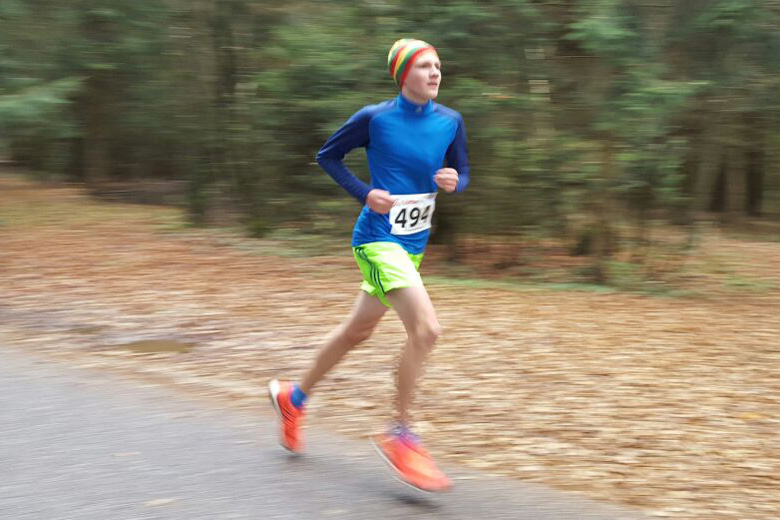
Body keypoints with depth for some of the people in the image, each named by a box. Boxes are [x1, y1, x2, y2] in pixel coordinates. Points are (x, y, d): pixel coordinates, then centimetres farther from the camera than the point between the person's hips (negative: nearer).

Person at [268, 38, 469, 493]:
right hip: (378, 241, -7)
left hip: (413, 246, 7)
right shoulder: (374, 118, -10)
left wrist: (454, 181, -11)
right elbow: (328, 156, 2)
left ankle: (294, 397, 41)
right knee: (426, 329, -22)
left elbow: (462, 174, 13)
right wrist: (365, 193, -12)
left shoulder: (451, 122, 2)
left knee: (358, 331, 19)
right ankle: (401, 438, -8)